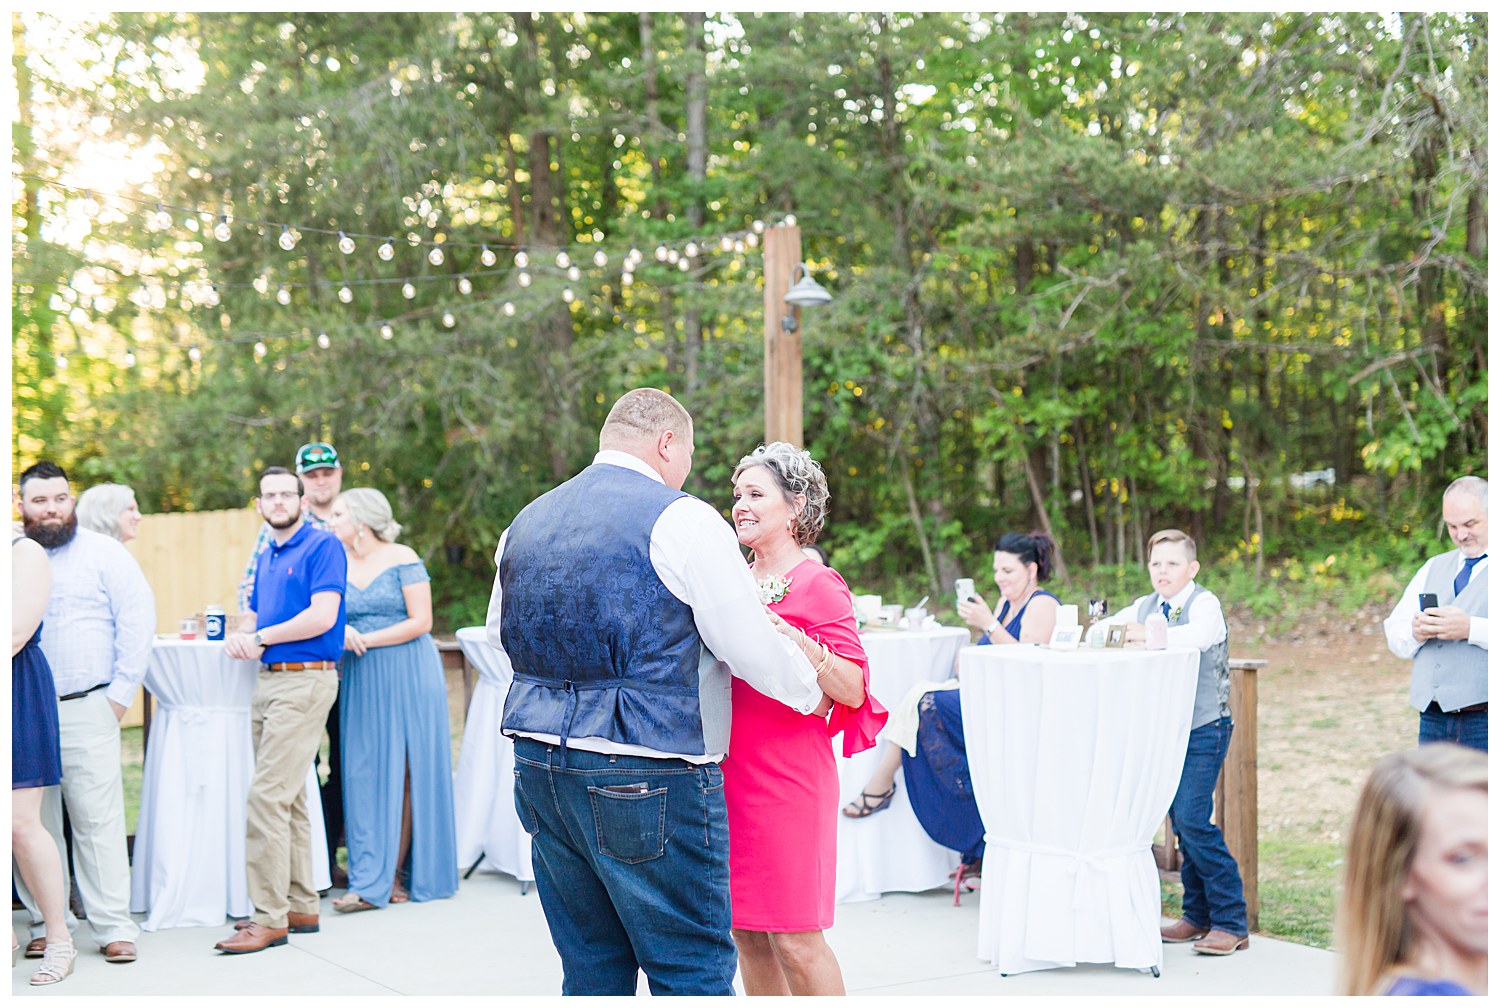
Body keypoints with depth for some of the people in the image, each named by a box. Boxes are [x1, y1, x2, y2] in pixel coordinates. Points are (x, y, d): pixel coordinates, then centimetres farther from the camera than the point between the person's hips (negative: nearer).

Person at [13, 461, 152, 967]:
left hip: (86, 710, -2)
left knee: (98, 820, -4)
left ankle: (114, 927, -1)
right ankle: (46, 924, 13)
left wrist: (120, 693, -4)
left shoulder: (103, 553, 5)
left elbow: (138, 618, 1)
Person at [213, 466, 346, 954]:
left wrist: (260, 637, -8)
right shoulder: (267, 557, 19)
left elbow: (322, 617, -16)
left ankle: (270, 917, -9)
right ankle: (300, 907, 18)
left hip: (305, 680, -9)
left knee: (267, 796, -12)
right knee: (289, 798, 11)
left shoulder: (322, 545, -7)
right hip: (268, 680, 9)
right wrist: (239, 636, 1)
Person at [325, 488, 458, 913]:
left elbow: (421, 622, -9)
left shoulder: (402, 559, -4)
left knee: (404, 774, -2)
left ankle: (394, 875, 1)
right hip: (361, 682, 4)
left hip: (407, 675, -4)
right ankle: (372, 880, -1)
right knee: (365, 774, -1)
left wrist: (366, 640, -12)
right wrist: (341, 633, -10)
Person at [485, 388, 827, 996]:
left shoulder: (526, 523, 12)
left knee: (591, 969, 14)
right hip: (647, 784, -7)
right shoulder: (679, 520, -9)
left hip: (539, 765, 7)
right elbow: (752, 650, -8)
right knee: (693, 971, 0)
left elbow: (499, 636, 24)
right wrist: (812, 693, 10)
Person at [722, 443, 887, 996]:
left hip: (787, 775, -7)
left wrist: (788, 636, -26)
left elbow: (853, 690, -16)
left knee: (795, 939, -4)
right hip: (728, 773, 7)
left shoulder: (818, 585, -7)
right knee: (746, 934, 10)